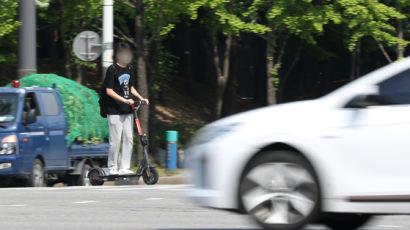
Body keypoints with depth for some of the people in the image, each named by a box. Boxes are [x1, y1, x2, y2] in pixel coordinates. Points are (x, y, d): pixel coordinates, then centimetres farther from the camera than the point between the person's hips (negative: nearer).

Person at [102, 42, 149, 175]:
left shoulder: (130, 69, 12)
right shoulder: (112, 69, -9)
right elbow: (109, 91, -12)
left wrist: (141, 98, 5)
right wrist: (124, 100, -20)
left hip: (127, 110, 6)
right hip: (114, 110, -6)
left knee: (129, 139, 3)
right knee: (115, 139, -4)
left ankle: (124, 168, 7)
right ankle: (112, 167, 8)